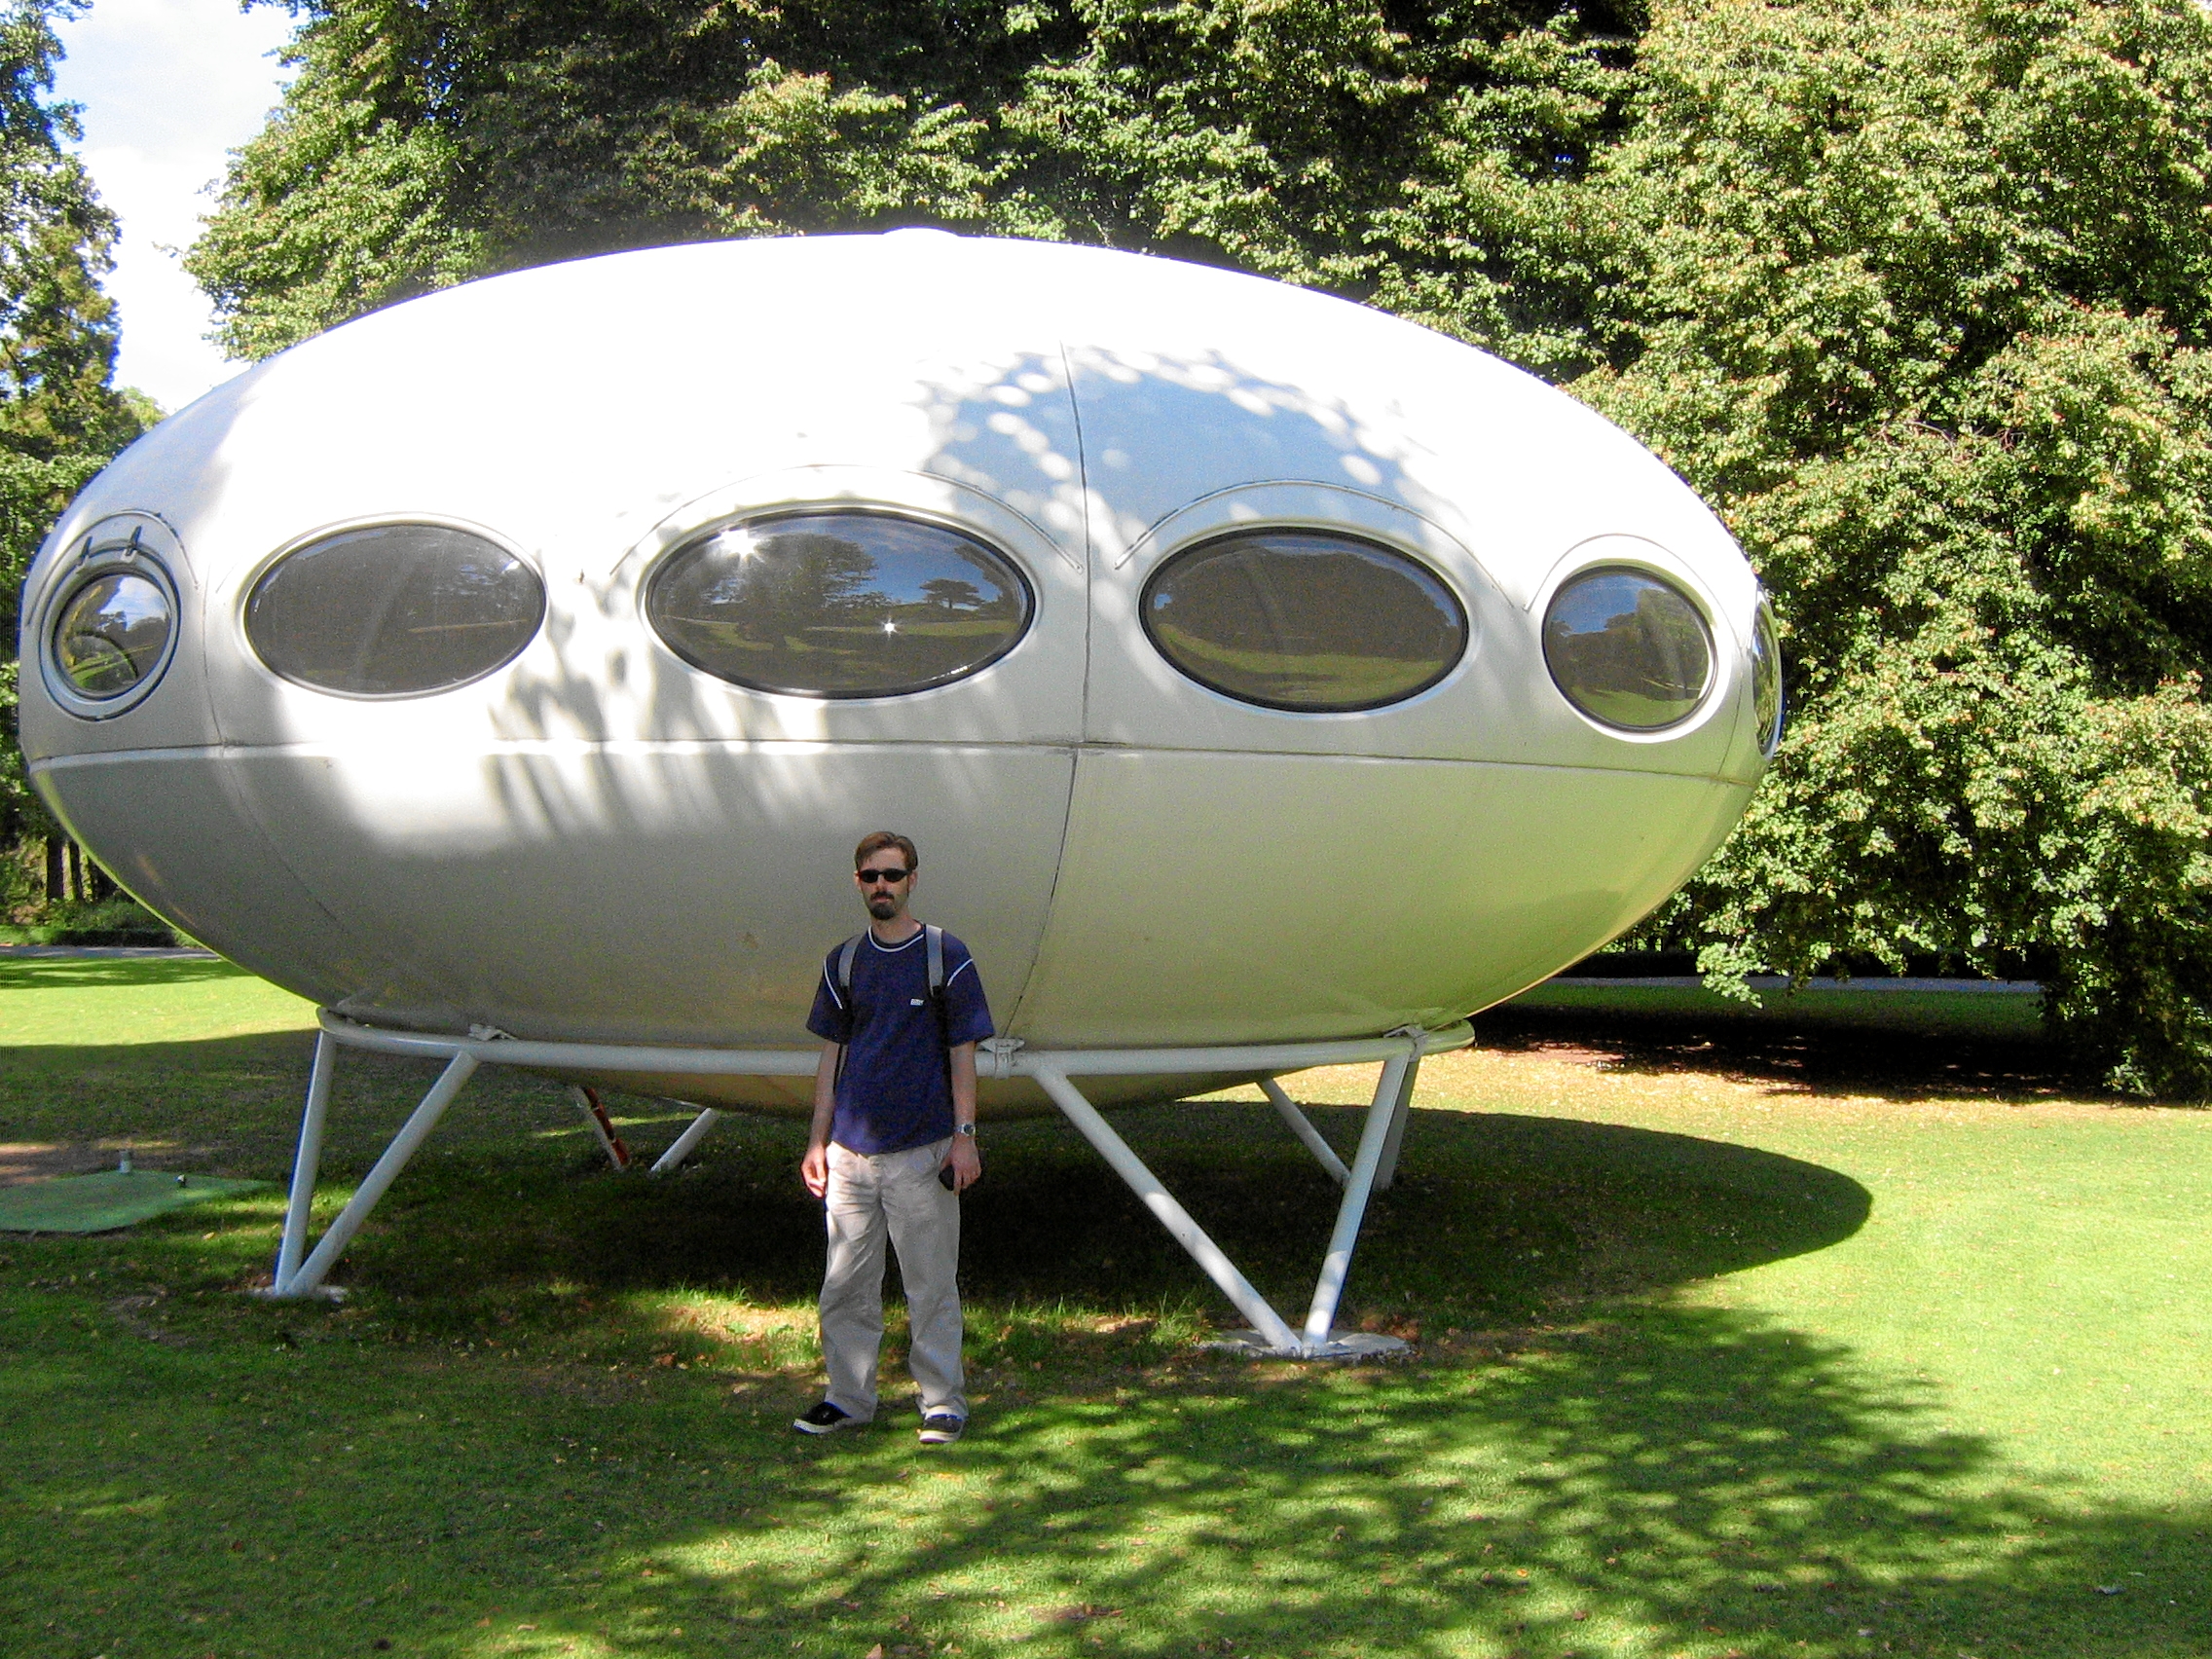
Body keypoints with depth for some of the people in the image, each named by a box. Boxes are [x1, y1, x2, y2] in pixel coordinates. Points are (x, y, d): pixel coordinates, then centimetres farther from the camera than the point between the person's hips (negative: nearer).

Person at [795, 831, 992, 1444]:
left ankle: (943, 1401, 13)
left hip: (921, 1150, -4)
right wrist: (818, 1140, 9)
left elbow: (962, 1053, -2)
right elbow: (831, 1054, 14)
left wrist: (963, 1136, -9)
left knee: (931, 1285, 2)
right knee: (845, 1283, 9)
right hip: (850, 1150, 4)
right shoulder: (844, 962, 10)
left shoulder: (946, 957, -2)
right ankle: (849, 1396, 22)